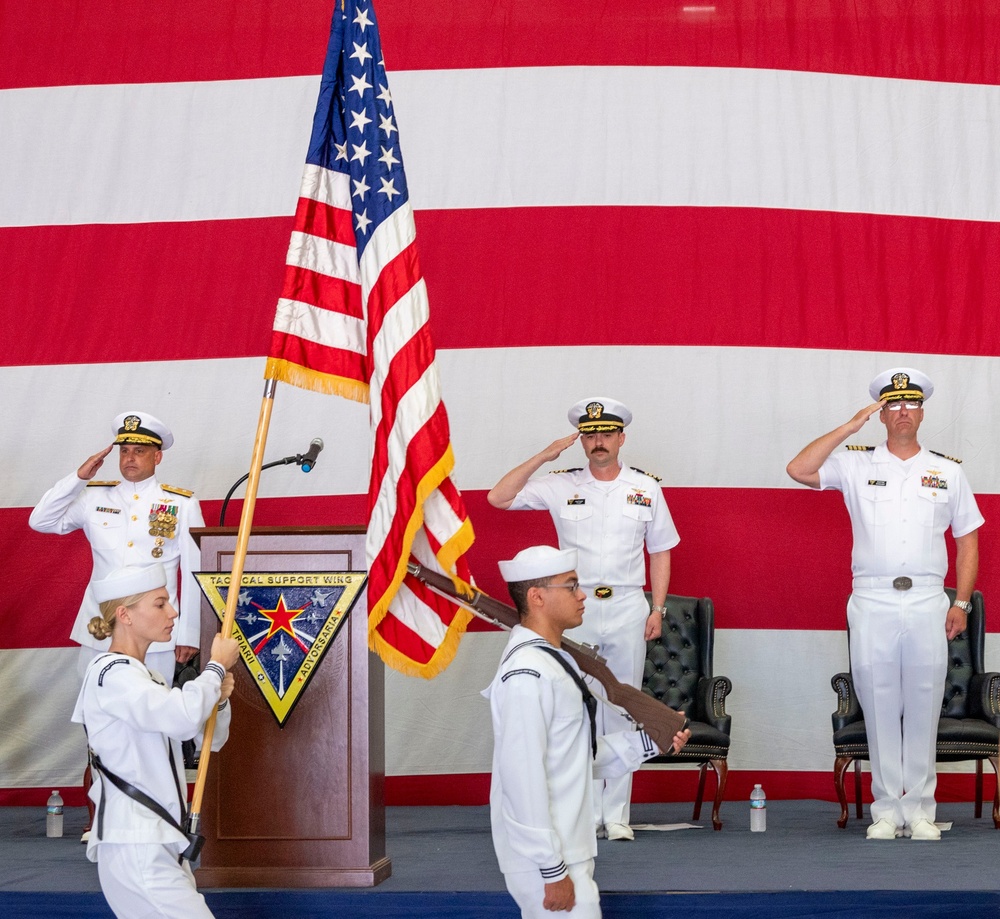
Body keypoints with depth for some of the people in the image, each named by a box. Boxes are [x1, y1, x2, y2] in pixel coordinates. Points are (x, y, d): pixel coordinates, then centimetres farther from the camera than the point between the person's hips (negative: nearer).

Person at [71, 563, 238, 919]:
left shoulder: (148, 678, 19)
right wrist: (218, 666, -11)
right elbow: (184, 717, -27)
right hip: (135, 851, -9)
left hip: (161, 846, 9)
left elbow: (208, 740, 22)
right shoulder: (110, 673, -11)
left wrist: (218, 696, 2)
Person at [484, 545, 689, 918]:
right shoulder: (528, 674, -21)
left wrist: (648, 742, 6)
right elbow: (523, 778, -23)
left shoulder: (553, 661, 12)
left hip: (565, 847, 10)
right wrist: (553, 870, -22)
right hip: (545, 857, -10)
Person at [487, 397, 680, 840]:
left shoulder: (646, 488, 7)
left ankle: (616, 813, 7)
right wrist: (543, 456, -7)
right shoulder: (561, 486, 4)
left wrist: (658, 609, 3)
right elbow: (498, 497, -2)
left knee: (621, 709, 2)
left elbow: (660, 550, 11)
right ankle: (585, 812, 6)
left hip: (628, 608, 1)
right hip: (577, 609, 0)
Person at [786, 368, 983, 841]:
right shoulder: (856, 464, 8)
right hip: (871, 602, -1)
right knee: (878, 708, 1)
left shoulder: (948, 471, 12)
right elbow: (798, 469, -6)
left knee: (923, 707, 1)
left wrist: (961, 602, 5)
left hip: (927, 602, 1)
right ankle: (887, 809, 8)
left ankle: (920, 809, 9)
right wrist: (850, 427, -6)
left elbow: (967, 540, 14)